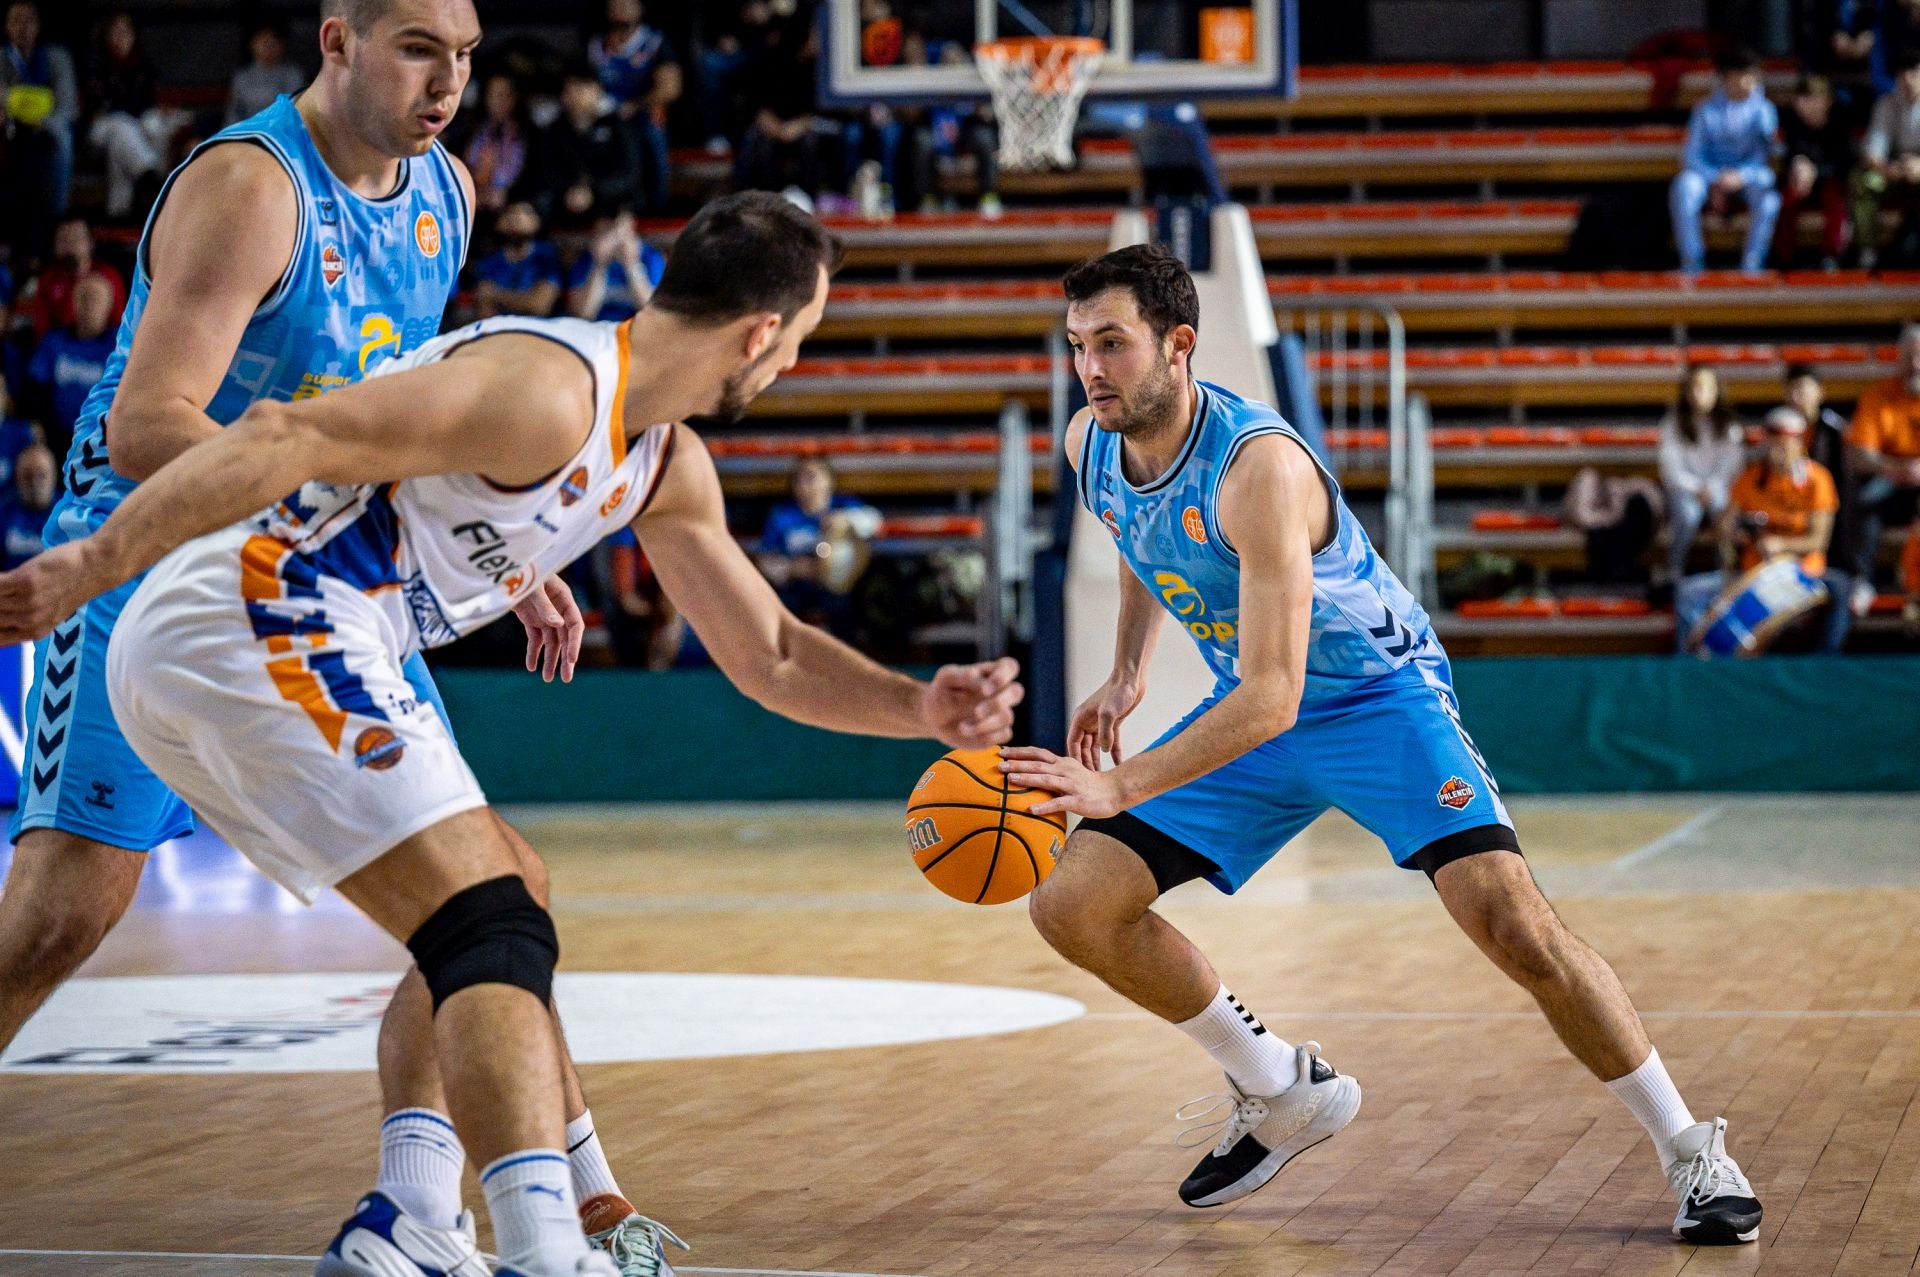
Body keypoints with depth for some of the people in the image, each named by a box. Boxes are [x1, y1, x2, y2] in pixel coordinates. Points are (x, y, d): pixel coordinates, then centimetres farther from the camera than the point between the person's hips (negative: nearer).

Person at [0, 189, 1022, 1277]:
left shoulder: (668, 469, 16)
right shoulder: (550, 391, -16)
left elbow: (772, 658, 26)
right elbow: (283, 440, -22)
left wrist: (919, 708, 11)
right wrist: (93, 565, -25)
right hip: (252, 626, -10)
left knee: (499, 918, 20)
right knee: (495, 937, -17)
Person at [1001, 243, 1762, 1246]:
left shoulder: (1257, 465, -33)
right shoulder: (1088, 445, -9)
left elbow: (1272, 699, -38)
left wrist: (1117, 788, -44)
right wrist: (1125, 674, 7)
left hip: (1378, 695, -7)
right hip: (1249, 710, 7)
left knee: (1512, 923, -24)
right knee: (1070, 907, -3)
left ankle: (1691, 1152, -6)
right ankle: (1284, 1095, 14)